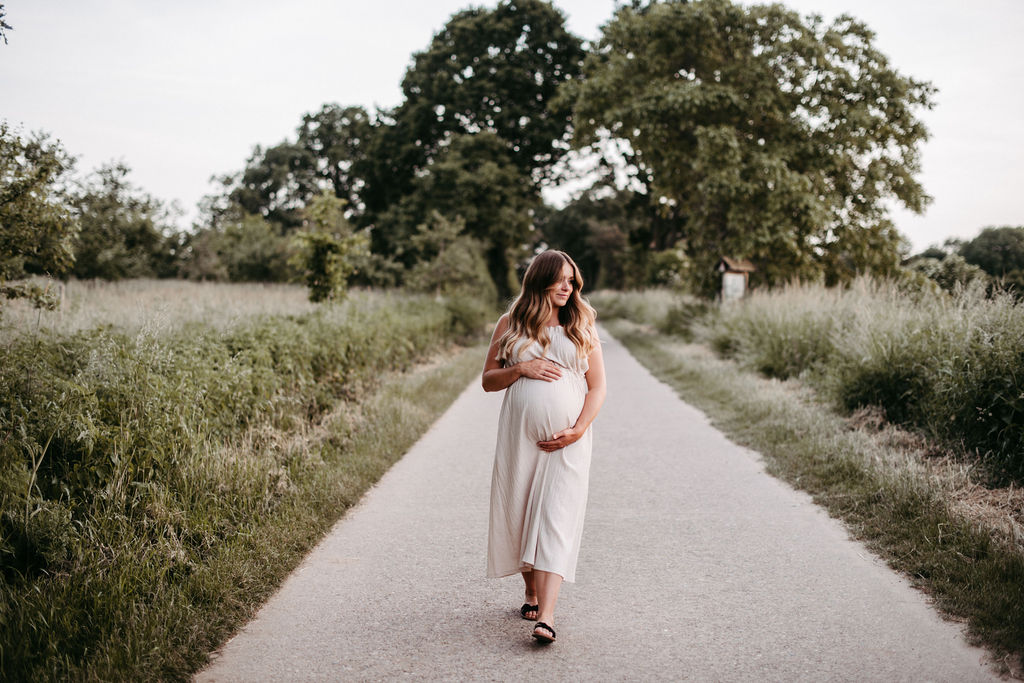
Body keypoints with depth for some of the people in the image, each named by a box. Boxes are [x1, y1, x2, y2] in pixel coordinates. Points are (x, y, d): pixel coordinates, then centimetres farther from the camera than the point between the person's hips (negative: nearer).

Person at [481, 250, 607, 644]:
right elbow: (488, 381, 9)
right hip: (519, 435, 2)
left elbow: (597, 387, 6)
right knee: (517, 515, 7)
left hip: (567, 439, -1)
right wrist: (520, 368, -10)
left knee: (556, 520, -11)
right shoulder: (510, 325, 8)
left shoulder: (582, 328, 8)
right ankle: (531, 592, 29)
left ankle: (546, 616, -17)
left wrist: (579, 429, -9)